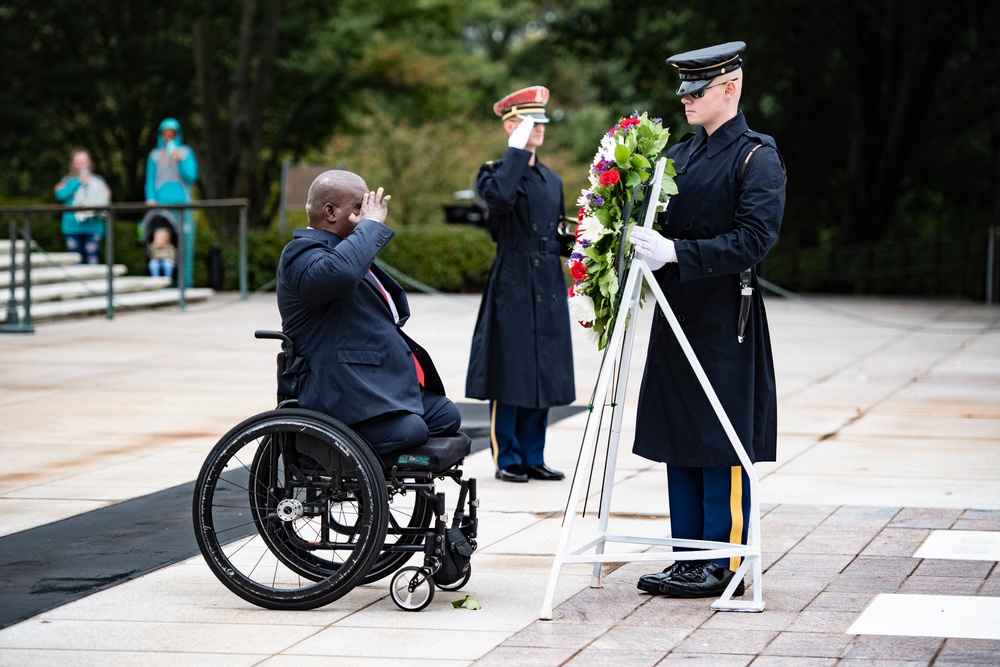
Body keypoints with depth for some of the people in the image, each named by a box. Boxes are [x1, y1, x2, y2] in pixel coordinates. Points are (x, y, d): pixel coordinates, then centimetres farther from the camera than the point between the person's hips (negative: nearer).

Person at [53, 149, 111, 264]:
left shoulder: (98, 181, 10)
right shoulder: (67, 181, 10)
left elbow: (106, 199, 2)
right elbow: (60, 194, -9)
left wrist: (94, 209, -16)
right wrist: (78, 181, -9)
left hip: (93, 228, 0)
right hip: (72, 229, 0)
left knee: (92, 261, -7)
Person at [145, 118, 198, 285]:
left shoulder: (186, 152, 11)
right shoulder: (155, 155, 14)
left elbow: (191, 177, 2)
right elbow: (150, 181, 11)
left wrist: (179, 161, -12)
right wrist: (151, 199, -4)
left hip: (182, 203, -1)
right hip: (162, 203, 1)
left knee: (184, 242, -7)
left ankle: (185, 282, -7)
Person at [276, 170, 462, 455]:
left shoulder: (345, 250, 24)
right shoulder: (302, 254, -11)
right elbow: (338, 275, -36)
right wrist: (370, 225, -22)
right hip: (347, 395, -11)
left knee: (447, 416, 0)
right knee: (408, 430, -29)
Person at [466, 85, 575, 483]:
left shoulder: (551, 180, 17)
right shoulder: (495, 173, -3)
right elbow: (500, 197, -27)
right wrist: (516, 150, -20)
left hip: (549, 289, 6)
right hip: (512, 287, -6)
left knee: (543, 375, 8)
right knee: (510, 375, -4)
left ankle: (533, 457, 14)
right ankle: (507, 458, 3)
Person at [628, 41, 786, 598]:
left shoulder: (757, 157, -8)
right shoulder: (680, 154, 15)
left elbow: (755, 238, -18)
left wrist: (677, 253, -24)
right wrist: (641, 244, -3)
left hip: (726, 322, -8)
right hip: (677, 318, 8)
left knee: (721, 444, -4)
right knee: (680, 441, 10)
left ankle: (724, 564, 3)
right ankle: (689, 557, 17)